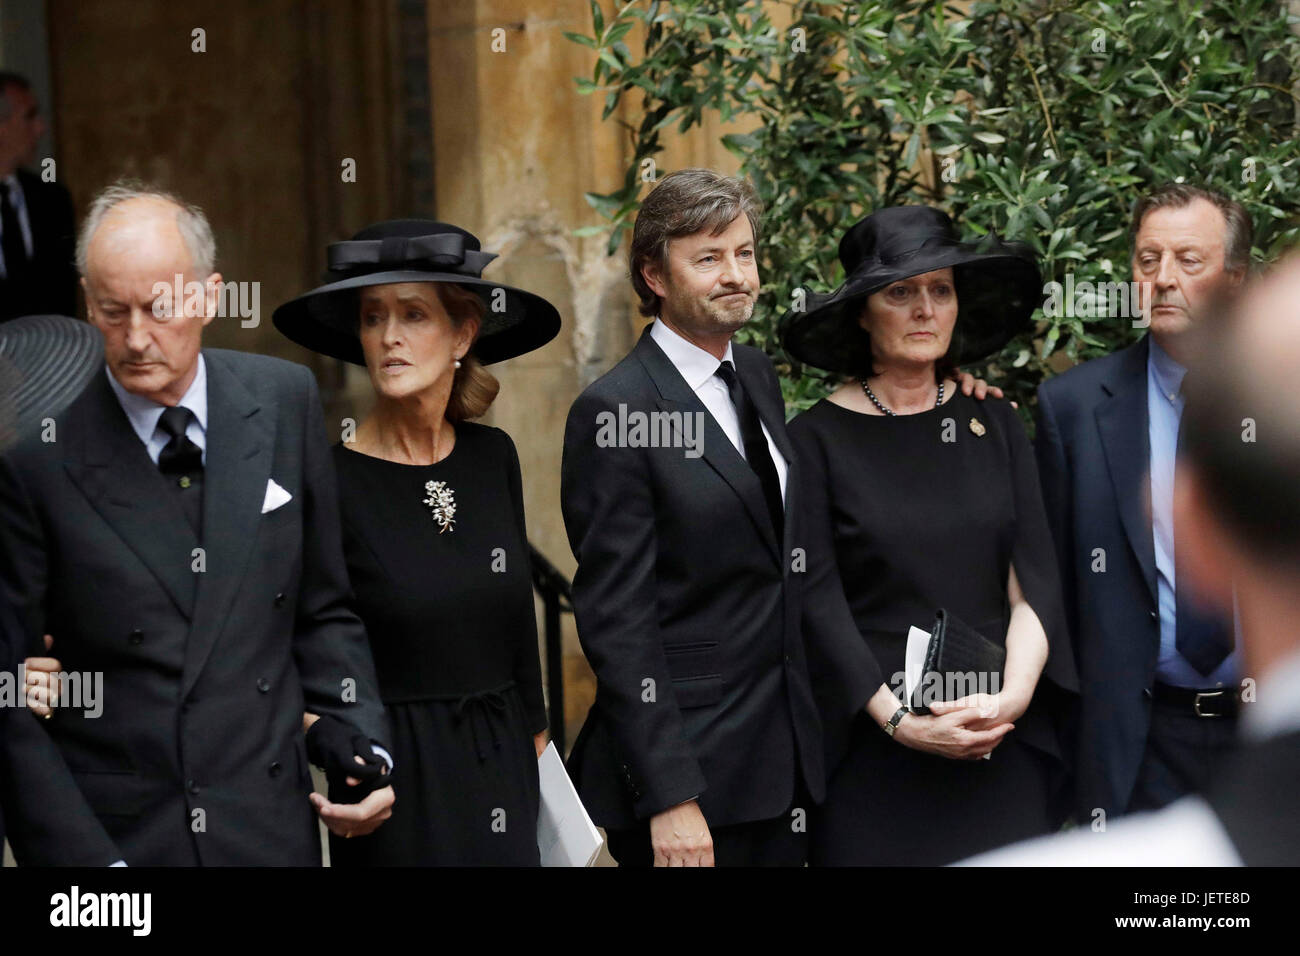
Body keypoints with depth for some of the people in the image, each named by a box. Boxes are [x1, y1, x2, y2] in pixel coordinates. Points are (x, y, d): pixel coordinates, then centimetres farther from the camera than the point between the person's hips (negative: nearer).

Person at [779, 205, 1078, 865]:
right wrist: (899, 721, -15)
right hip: (874, 752, -3)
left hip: (1003, 745, 3)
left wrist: (1014, 696, -11)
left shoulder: (995, 424, 8)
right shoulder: (820, 438, -2)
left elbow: (1033, 581, 4)